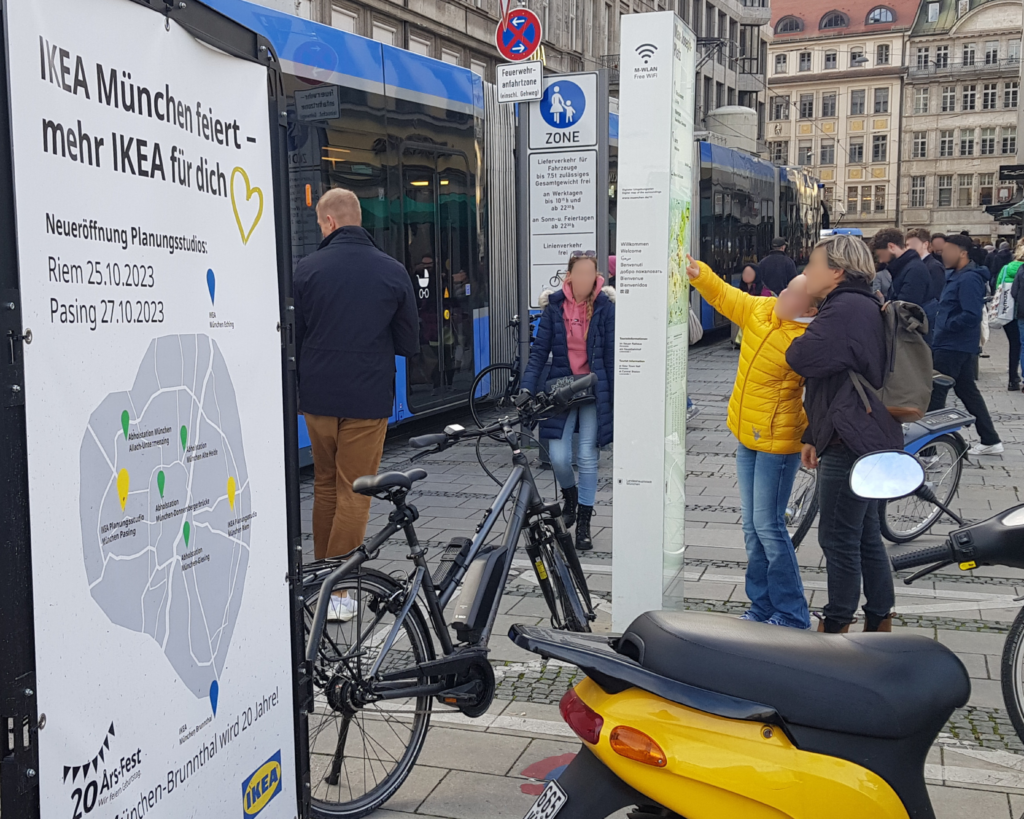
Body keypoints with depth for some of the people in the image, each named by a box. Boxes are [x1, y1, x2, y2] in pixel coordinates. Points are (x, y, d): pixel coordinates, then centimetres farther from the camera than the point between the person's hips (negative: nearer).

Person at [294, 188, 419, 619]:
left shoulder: (307, 269, -5)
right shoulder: (394, 272, -4)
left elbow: (292, 338, 1)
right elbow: (409, 343, 2)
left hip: (318, 397, 1)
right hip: (368, 400, -1)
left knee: (324, 487, 18)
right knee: (354, 493, 4)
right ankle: (339, 590, 3)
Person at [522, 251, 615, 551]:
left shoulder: (605, 306, -4)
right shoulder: (555, 305, 0)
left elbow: (611, 353, -2)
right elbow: (540, 349, 0)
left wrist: (614, 396, -3)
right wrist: (527, 388, -10)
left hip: (594, 389, -1)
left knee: (587, 457, -2)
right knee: (558, 458, -6)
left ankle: (583, 524, 14)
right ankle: (570, 495, 29)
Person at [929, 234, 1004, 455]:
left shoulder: (969, 279, -17)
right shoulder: (958, 276, 14)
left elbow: (972, 316, -25)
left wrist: (945, 326, -17)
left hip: (953, 348, -10)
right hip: (960, 347, 10)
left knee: (935, 395, -7)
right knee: (968, 392, 16)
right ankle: (990, 440, 23)